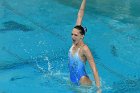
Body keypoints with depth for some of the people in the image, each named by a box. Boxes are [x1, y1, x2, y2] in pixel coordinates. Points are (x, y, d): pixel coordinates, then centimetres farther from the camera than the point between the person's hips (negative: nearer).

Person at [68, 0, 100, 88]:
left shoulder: (84, 49, -20)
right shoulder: (74, 42, -2)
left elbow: (94, 70, -23)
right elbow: (80, 16, -1)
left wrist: (98, 88, -28)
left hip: (83, 82, -7)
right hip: (72, 81, 7)